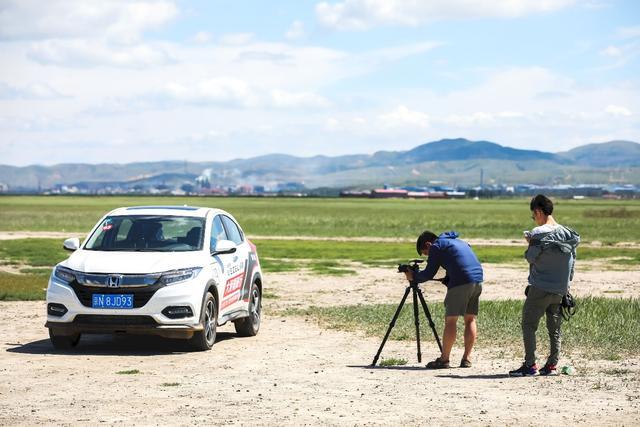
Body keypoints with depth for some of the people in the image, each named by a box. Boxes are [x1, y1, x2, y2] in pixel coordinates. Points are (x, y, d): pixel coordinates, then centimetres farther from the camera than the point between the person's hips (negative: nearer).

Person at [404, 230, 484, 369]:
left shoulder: (436, 246, 5)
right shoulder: (457, 241, 29)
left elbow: (428, 274, 4)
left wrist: (413, 276, 20)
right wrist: (447, 280, 20)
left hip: (460, 282, -8)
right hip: (478, 280, 8)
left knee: (450, 320, -2)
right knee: (470, 319, 11)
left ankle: (444, 359, -1)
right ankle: (467, 359, 9)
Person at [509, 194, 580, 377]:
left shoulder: (538, 233, -14)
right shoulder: (567, 233, 7)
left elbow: (530, 257, -11)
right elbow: (572, 261, 10)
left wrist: (529, 242, 7)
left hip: (540, 288, -6)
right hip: (560, 290, 6)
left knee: (528, 325, 1)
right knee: (554, 329, 12)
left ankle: (530, 365, -4)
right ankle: (552, 365, 12)